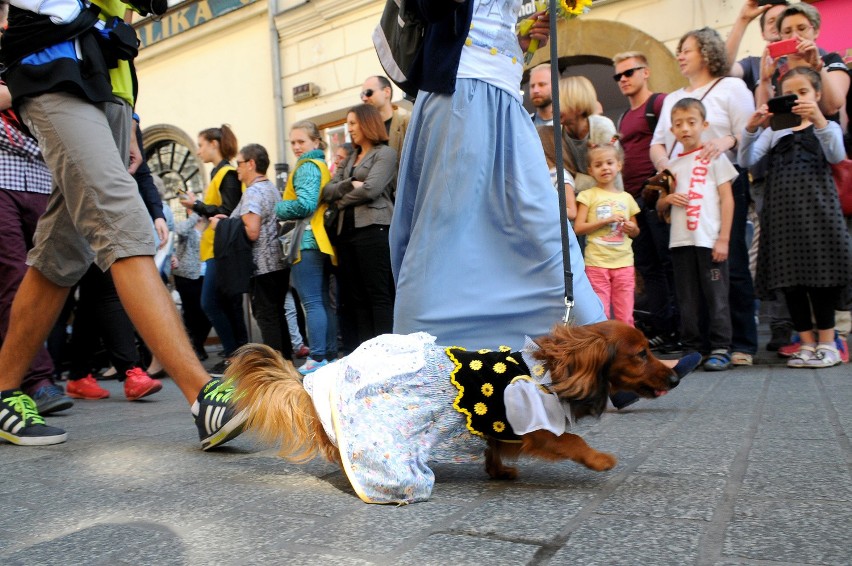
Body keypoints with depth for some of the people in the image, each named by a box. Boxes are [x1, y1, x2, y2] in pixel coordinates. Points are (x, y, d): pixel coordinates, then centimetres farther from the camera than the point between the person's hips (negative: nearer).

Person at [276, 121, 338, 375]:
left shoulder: (306, 167, -9)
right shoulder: (322, 166, 19)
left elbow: (305, 204, -20)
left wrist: (278, 208, -4)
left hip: (307, 242, -9)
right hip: (322, 242, 9)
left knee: (312, 302, -7)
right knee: (324, 301, 11)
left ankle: (318, 358, -5)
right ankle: (330, 354, 15)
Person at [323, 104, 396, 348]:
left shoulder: (385, 153, 3)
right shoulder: (349, 159, 22)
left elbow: (370, 189, -12)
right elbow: (327, 191, 10)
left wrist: (342, 200, 2)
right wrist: (349, 184, -9)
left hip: (372, 229, -7)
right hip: (347, 230, 7)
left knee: (379, 295, -7)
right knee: (356, 297, 6)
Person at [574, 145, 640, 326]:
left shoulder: (626, 198, 12)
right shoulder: (588, 196, 2)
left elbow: (635, 231, 21)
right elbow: (578, 227, -7)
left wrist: (632, 228, -3)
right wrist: (606, 220, -14)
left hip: (624, 262, 3)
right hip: (597, 263, -3)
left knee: (625, 314, 4)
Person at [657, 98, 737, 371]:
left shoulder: (714, 157, 3)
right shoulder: (672, 165, 15)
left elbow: (727, 198, -1)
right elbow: (659, 206, 21)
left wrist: (723, 239, -9)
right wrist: (668, 198, -4)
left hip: (709, 240, -4)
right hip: (680, 241, 4)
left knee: (716, 297, -1)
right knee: (687, 299, 7)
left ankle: (720, 349, 6)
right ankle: (691, 348, 15)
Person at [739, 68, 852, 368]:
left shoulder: (827, 127, 11)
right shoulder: (775, 131, 16)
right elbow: (746, 160, 0)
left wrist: (818, 119, -23)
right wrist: (751, 128, -16)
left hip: (817, 207, -2)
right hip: (782, 208, 2)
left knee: (820, 275, -4)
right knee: (789, 278, 1)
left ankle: (827, 343, 6)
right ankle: (807, 343, 10)